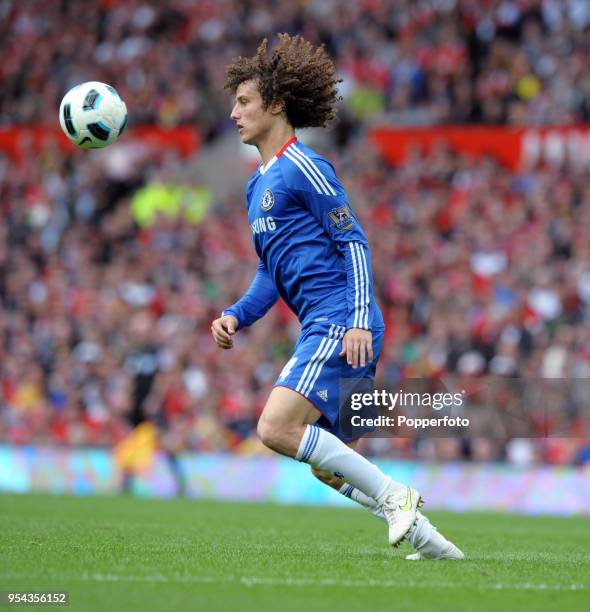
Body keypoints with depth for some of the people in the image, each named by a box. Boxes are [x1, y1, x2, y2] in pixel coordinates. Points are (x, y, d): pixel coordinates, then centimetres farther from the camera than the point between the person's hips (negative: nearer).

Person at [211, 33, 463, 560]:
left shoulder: (304, 168, -7)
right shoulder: (258, 185, 21)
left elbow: (354, 242, -11)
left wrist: (360, 321, -21)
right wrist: (237, 316, 9)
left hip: (341, 325, -10)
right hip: (321, 329, 10)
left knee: (276, 428, -20)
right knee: (327, 462, 10)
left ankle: (394, 497, -14)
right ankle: (421, 534, 13)